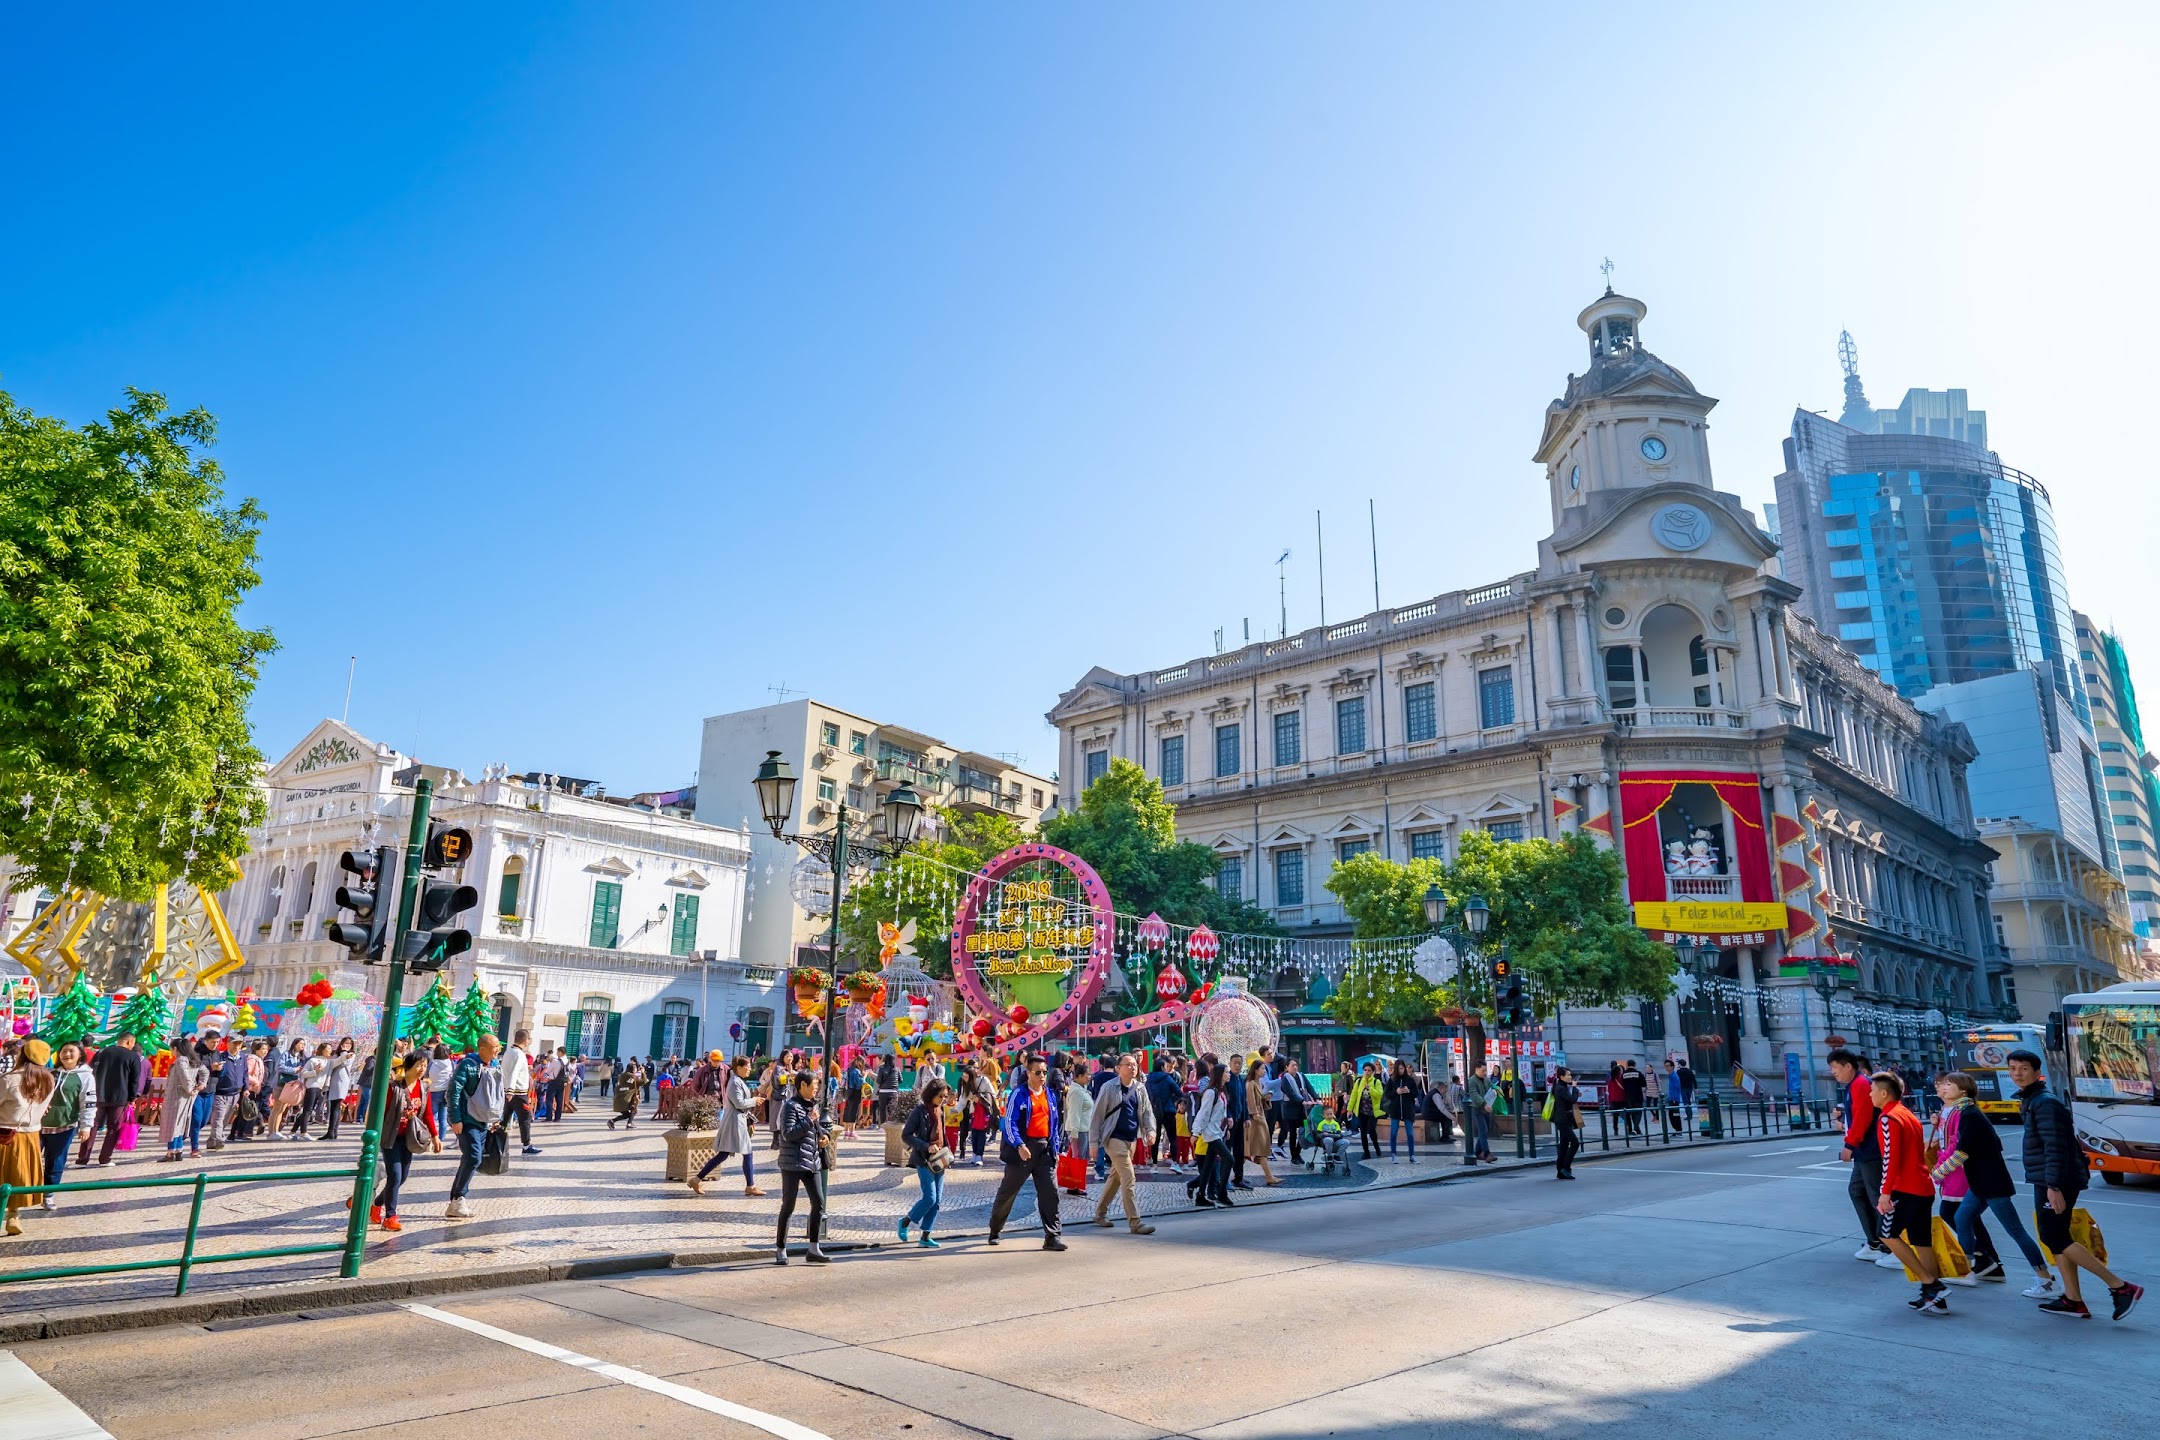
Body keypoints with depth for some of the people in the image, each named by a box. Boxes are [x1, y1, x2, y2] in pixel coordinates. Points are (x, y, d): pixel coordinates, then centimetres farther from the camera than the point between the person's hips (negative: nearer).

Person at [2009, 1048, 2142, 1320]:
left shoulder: (2044, 1103, -15)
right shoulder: (2031, 1102, 14)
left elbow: (2055, 1148, -22)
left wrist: (2053, 1186, -26)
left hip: (2057, 1182, -10)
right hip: (2046, 1182, 10)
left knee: (2055, 1238, -8)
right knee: (2057, 1238, 10)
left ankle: (2120, 1287, -4)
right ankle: (2072, 1300, 14)